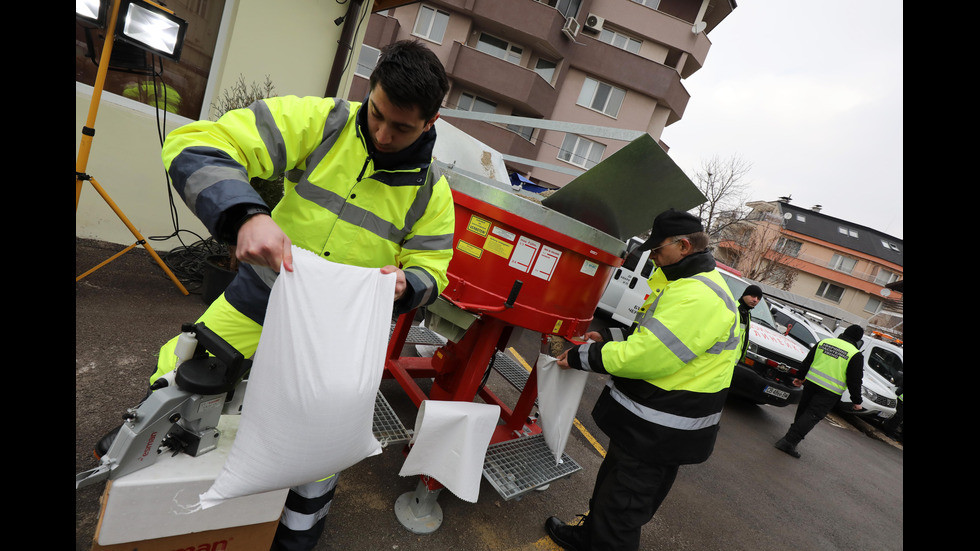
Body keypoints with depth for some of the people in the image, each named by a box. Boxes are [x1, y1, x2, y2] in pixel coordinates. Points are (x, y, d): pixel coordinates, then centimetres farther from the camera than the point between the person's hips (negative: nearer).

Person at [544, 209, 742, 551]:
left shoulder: (697, 296, -27)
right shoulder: (688, 282, 10)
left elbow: (647, 358, -31)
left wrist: (582, 357, -19)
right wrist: (609, 344, 7)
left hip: (658, 433, -11)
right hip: (650, 421, 11)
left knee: (621, 509, 8)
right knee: (610, 487, 27)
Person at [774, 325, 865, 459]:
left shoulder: (824, 341, 8)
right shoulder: (856, 355, -6)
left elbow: (807, 361, 13)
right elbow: (854, 381, -6)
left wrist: (800, 376, 24)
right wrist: (857, 401, 4)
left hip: (811, 382, 4)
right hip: (830, 392, -4)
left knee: (802, 411, 18)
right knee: (812, 416, -5)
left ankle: (789, 439, 25)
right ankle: (789, 442, -14)